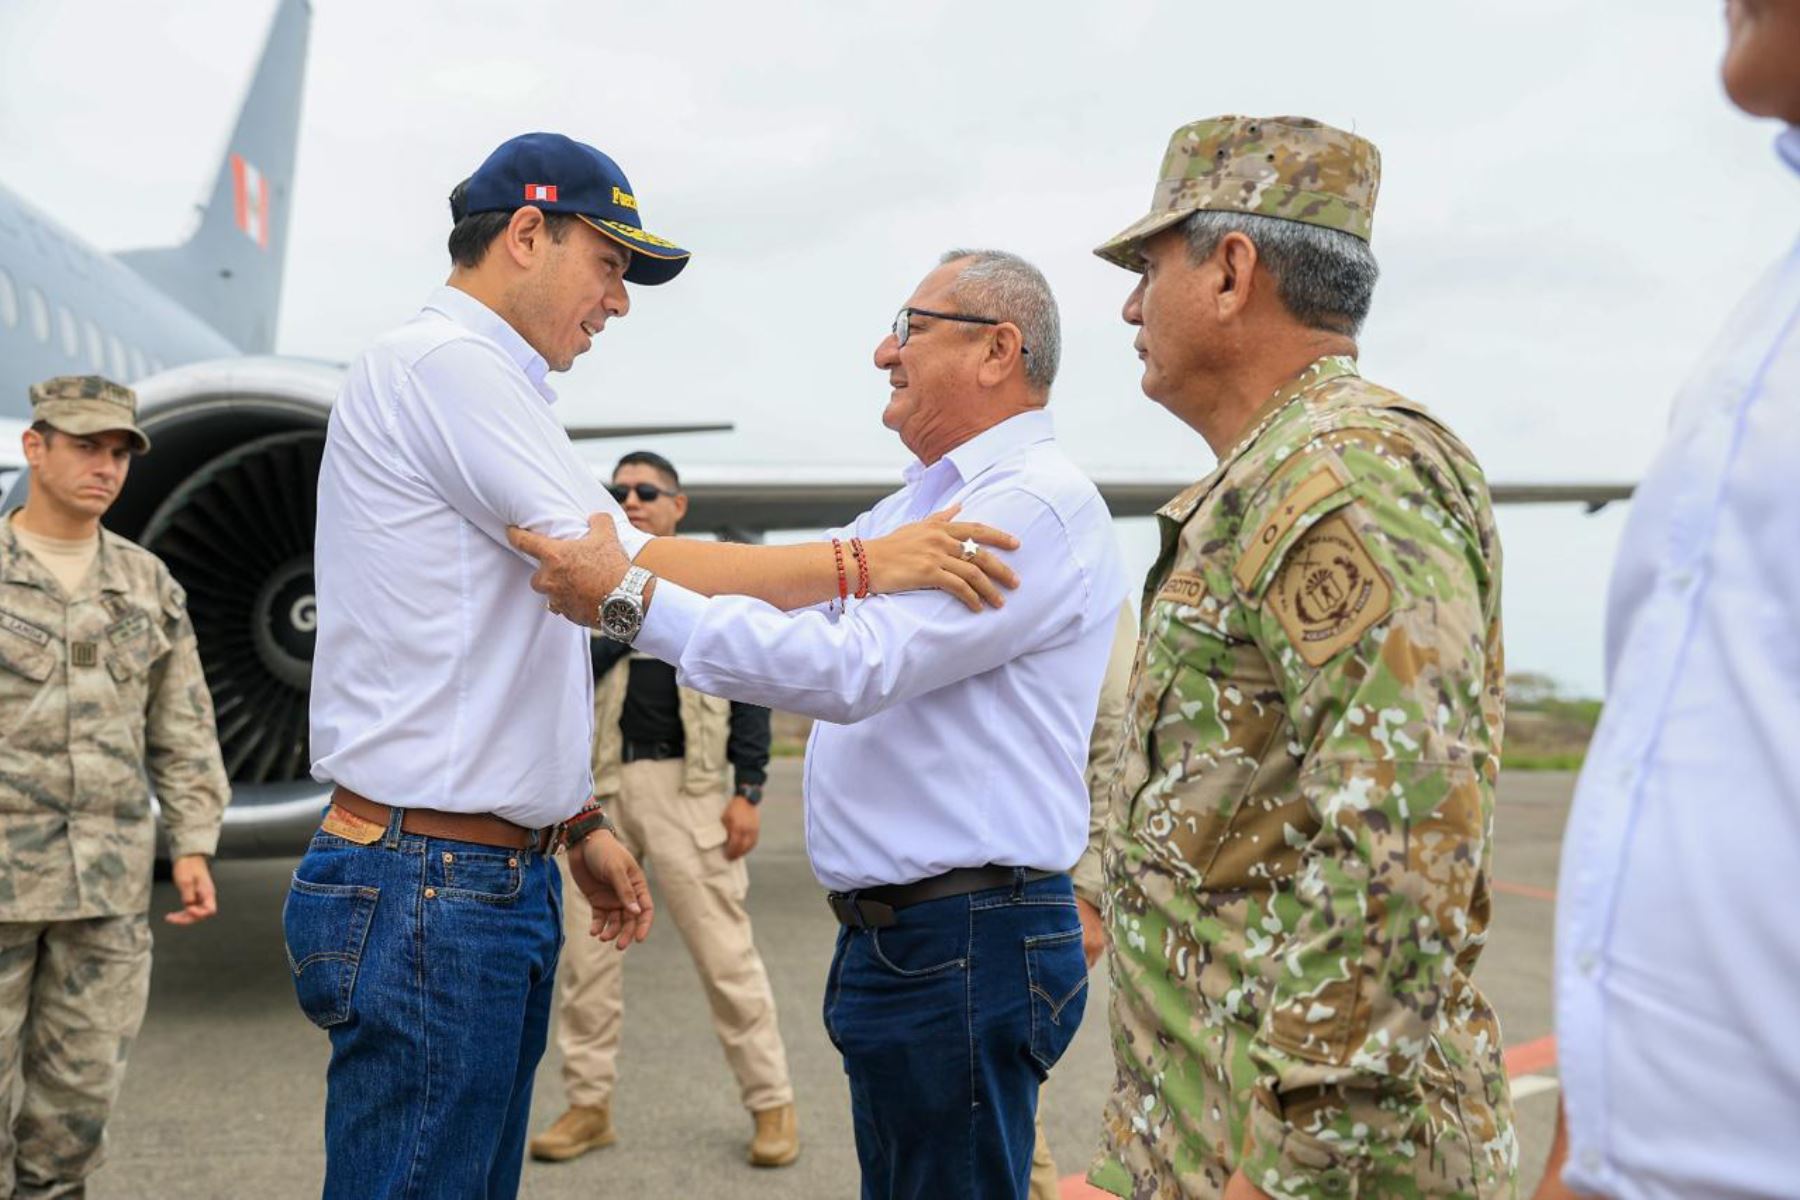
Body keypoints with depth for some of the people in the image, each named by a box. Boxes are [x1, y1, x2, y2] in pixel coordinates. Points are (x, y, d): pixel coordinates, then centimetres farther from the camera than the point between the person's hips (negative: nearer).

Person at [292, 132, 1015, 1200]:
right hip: (429, 887, -10)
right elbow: (629, 579, -18)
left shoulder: (482, 381, 19)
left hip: (503, 874, 10)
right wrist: (861, 564, -16)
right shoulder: (441, 362, -12)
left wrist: (577, 822, 18)